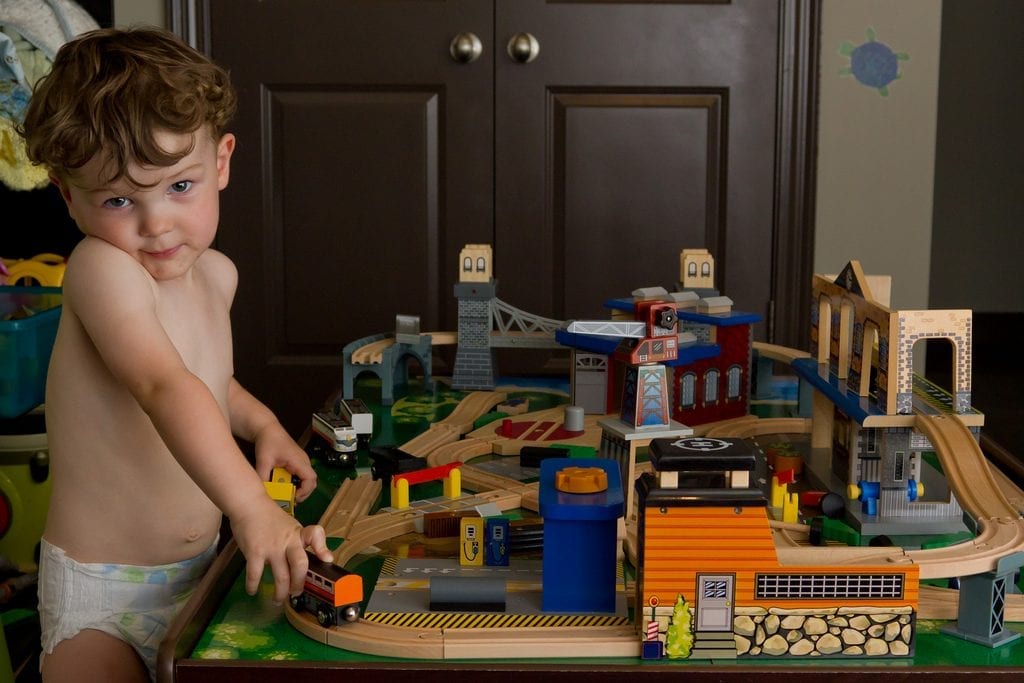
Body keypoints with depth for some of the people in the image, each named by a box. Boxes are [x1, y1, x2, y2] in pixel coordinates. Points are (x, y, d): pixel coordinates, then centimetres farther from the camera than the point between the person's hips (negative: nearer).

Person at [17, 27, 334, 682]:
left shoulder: (216, 275, 3)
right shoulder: (99, 268, -22)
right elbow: (163, 387, -37)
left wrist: (262, 424, 9)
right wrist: (252, 507, -47)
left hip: (201, 571, 7)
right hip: (100, 597, -7)